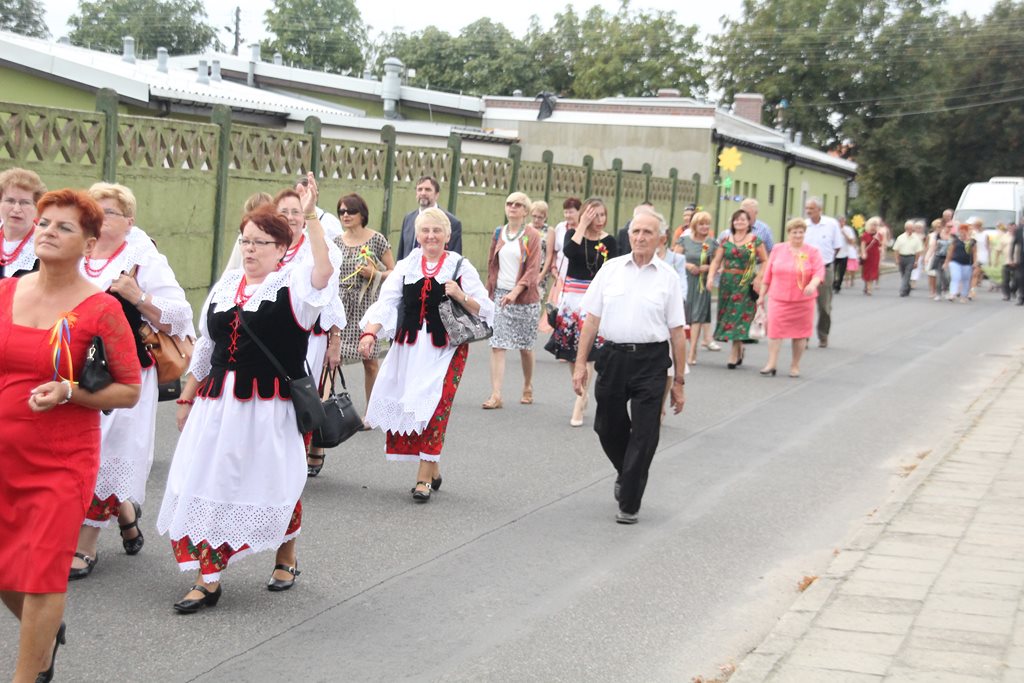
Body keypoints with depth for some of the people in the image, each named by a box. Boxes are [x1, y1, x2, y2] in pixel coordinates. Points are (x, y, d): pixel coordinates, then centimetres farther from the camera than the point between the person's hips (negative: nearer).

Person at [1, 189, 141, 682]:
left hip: (62, 462, -4)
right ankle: (45, 634, 44)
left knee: (41, 573, 0)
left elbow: (130, 391, -6)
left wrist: (68, 392, -19)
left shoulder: (100, 310, -10)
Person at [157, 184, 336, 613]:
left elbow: (324, 272, -29)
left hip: (271, 407, -5)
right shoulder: (226, 285, 11)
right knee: (207, 484, 1)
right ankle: (208, 579, 7)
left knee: (274, 485, 8)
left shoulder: (293, 283, -5)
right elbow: (205, 348, 18)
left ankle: (286, 557, 35)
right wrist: (187, 398, 20)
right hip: (219, 402, 5)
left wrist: (311, 218, -32)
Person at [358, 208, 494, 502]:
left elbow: (486, 311, 2)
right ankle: (432, 471, 19)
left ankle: (425, 476, -3)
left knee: (435, 408, -11)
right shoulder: (405, 266, 9)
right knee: (406, 408, 3)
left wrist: (461, 296, -16)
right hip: (409, 347, 3)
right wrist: (370, 333, -16)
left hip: (445, 348, -3)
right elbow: (386, 303, -1)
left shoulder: (460, 267, 2)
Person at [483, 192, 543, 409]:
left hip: (525, 296, -3)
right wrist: (491, 291, 12)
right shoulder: (499, 233, 9)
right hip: (500, 294, 3)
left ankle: (528, 387, 30)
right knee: (497, 345, -8)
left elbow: (533, 269, -11)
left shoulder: (532, 235, -3)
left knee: (525, 347, 8)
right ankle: (496, 395, -11)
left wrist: (516, 291, -22)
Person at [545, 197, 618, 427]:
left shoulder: (609, 241, 2)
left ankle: (580, 402, -9)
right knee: (571, 349, 8)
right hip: (572, 295, 2)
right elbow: (569, 252, -18)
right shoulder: (573, 234, 3)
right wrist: (583, 225, -15)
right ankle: (581, 394, 24)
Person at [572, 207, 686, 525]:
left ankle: (629, 504, 10)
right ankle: (626, 472, 42)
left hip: (651, 362, -2)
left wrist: (679, 381, 0)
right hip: (613, 356, 2)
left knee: (643, 435, -1)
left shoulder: (667, 277, 1)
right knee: (608, 428, 12)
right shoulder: (611, 269, 5)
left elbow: (677, 332, 2)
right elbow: (592, 319, 7)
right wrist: (581, 363, 2)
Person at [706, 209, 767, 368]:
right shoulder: (726, 241, 8)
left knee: (739, 316, -6)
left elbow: (765, 261, 1)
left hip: (746, 283, -3)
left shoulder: (755, 240, 0)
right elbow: (716, 261, 5)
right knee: (726, 314, 5)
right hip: (727, 282, 3)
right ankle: (739, 352, 20)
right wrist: (711, 276, -10)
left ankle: (734, 355, -3)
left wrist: (758, 279, -10)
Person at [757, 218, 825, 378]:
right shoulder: (778, 249, 8)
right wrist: (762, 295, 11)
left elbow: (819, 271, -8)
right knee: (774, 330, -8)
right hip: (778, 299, 1)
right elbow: (768, 274, 11)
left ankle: (795, 365, 18)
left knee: (800, 333, 5)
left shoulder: (812, 252, 3)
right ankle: (771, 364, -4)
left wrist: (813, 284, -29)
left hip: (803, 300, 0)